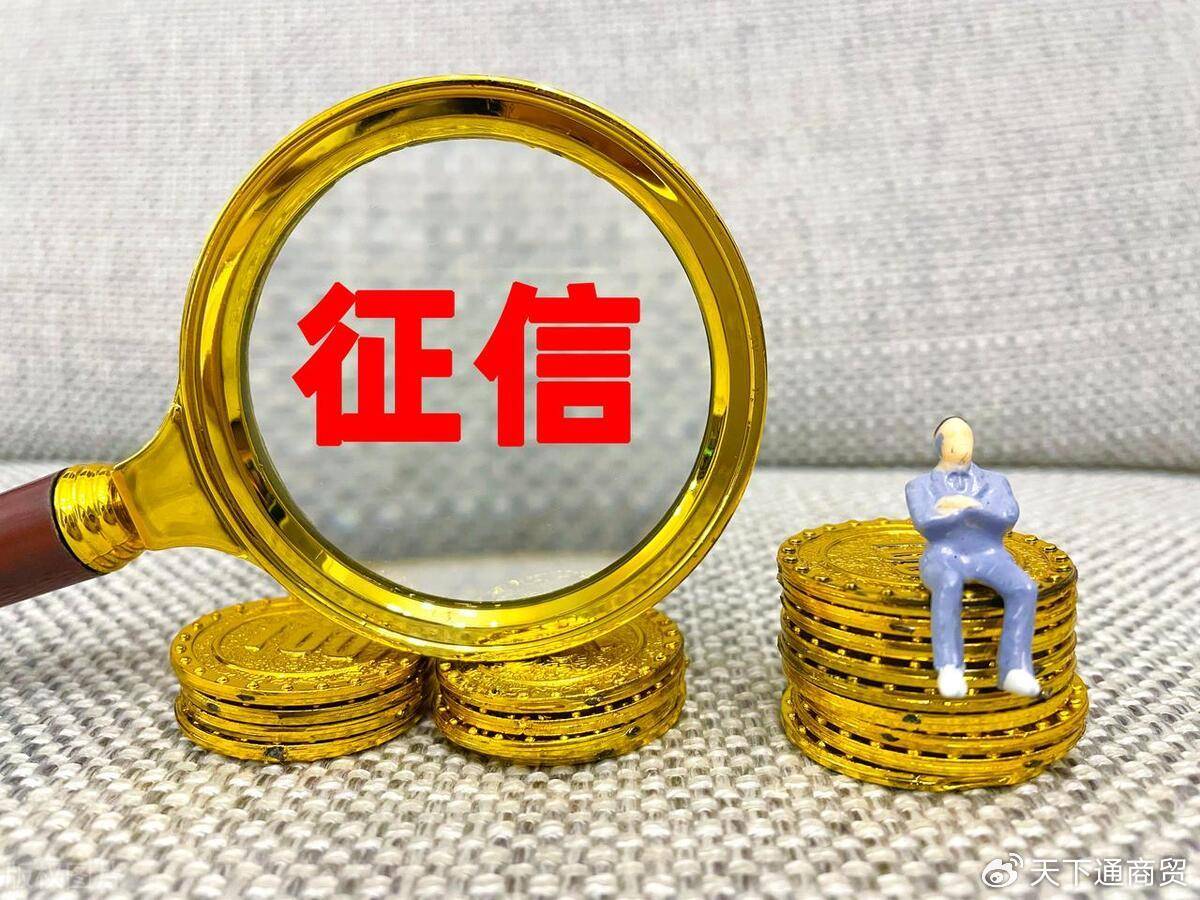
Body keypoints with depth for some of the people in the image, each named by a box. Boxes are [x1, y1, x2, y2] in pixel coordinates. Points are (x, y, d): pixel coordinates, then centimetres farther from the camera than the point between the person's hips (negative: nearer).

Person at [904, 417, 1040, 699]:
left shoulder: (995, 482, 19)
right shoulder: (920, 486, 13)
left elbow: (1008, 517, -1)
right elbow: (925, 523, -8)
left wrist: (965, 505, -10)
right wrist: (976, 509, -3)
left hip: (990, 559, 3)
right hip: (944, 561, -2)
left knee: (1023, 588, -31)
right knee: (949, 585, -39)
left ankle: (1014, 671, -29)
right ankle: (949, 669, -40)